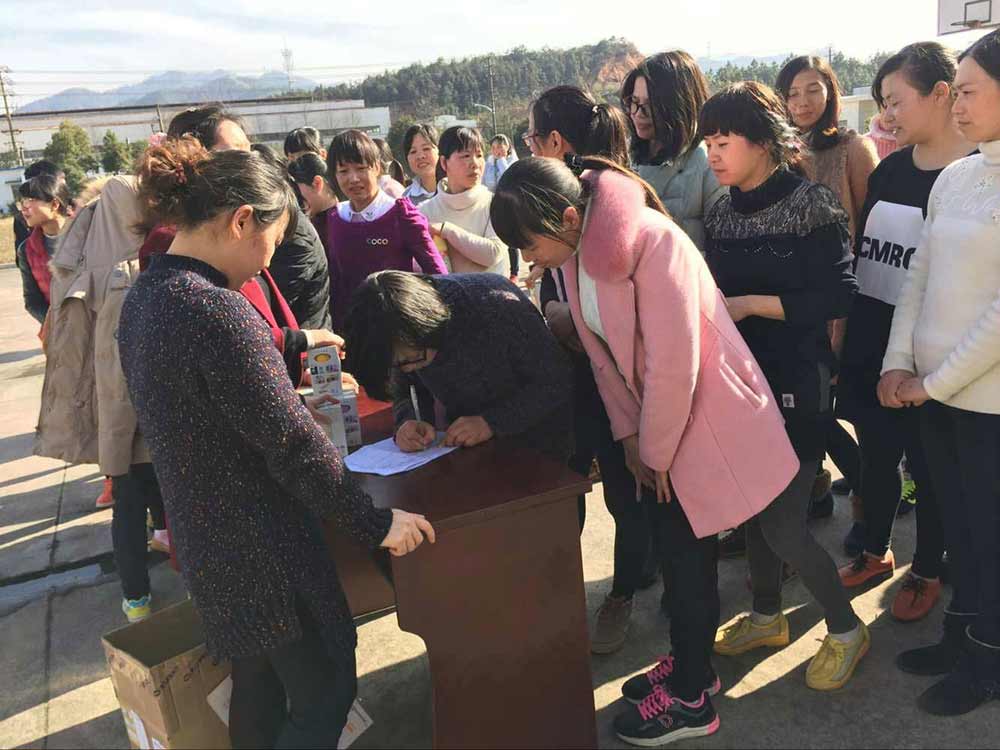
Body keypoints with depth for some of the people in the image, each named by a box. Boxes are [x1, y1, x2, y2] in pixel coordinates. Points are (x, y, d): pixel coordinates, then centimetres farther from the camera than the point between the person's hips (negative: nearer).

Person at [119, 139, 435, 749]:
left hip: (207, 543, 9)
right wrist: (375, 522, -15)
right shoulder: (217, 310, -26)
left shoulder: (146, 296, 3)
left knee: (256, 689, 24)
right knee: (326, 695, 9)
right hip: (263, 551, -9)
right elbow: (294, 445, -25)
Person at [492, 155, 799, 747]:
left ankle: (690, 698, 23)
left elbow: (673, 363, -26)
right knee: (674, 546, 17)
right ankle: (691, 665, 37)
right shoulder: (575, 252, -2)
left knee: (689, 554, 4)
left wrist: (657, 453, -15)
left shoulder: (650, 241, -28)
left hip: (707, 419, -7)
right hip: (656, 423, 7)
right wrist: (630, 436, 3)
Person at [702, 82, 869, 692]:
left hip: (798, 380, -6)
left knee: (783, 522, -4)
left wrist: (749, 305, -18)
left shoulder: (812, 204, -10)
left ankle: (846, 628, 20)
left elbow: (837, 296, -16)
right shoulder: (723, 213, 7)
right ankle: (767, 616, 35)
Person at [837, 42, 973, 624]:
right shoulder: (889, 170, 7)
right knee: (876, 454, 17)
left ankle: (928, 571, 31)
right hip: (870, 344, 5)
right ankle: (876, 551, 37)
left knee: (928, 465, 10)